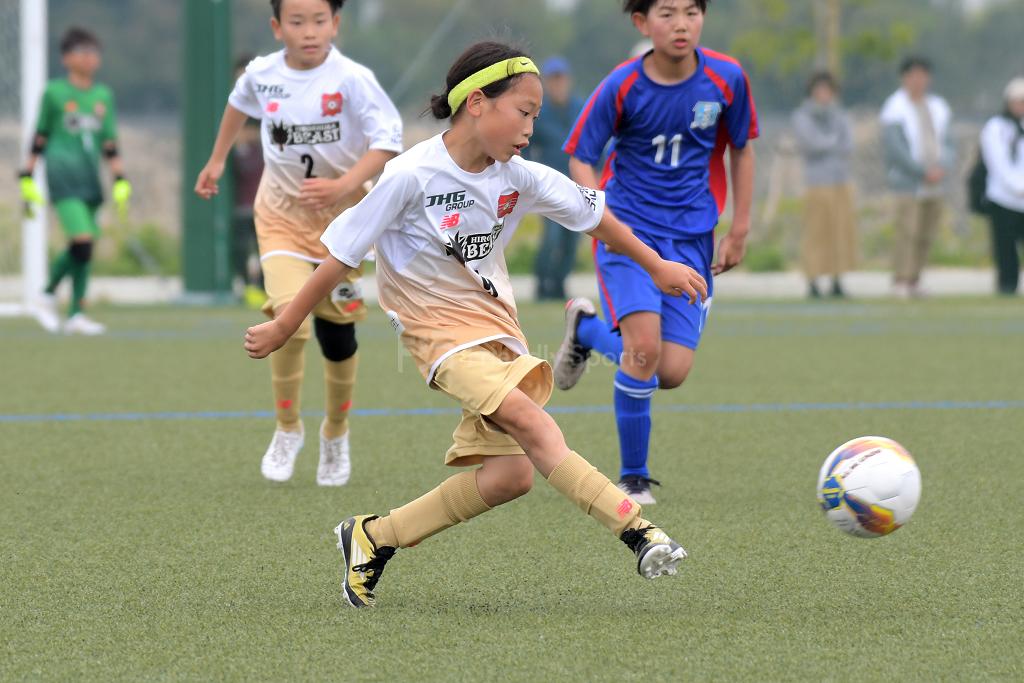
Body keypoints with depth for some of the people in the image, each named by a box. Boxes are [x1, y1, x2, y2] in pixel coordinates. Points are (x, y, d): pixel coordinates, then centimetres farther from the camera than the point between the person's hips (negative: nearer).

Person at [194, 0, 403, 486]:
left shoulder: (352, 79, -19)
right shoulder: (262, 74, -8)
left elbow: (388, 139, -20)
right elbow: (240, 103, 16)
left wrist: (344, 185, -33)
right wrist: (217, 160, 25)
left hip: (342, 217, -1)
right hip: (281, 214, 1)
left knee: (337, 333, 8)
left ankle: (336, 435, 34)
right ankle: (287, 430, 2)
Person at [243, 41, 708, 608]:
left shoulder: (518, 178, -2)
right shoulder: (411, 177, -18)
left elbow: (592, 213, 15)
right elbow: (343, 254, -10)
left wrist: (657, 266, 23)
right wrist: (284, 328, -4)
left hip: (497, 323, 7)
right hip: (440, 328, -7)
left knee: (510, 474, -6)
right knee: (530, 422, -28)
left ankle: (374, 538, 8)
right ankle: (634, 530, -31)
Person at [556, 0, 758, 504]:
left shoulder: (726, 79, -5)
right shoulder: (622, 86, -11)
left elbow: (741, 149, 11)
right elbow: (580, 158, -3)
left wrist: (739, 231, 9)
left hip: (691, 237, 3)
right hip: (628, 230, -3)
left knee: (672, 373, -7)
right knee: (645, 347, -23)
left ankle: (587, 329, 26)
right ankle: (633, 477, -3)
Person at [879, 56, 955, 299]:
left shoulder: (938, 107, 13)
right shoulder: (895, 109, -6)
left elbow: (949, 143, 13)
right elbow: (896, 149, -13)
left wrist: (943, 168, -7)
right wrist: (924, 172, -15)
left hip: (934, 182, 6)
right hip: (908, 183, -6)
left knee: (926, 235, 4)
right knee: (907, 232, -14)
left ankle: (914, 281, 10)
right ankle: (900, 282, -13)